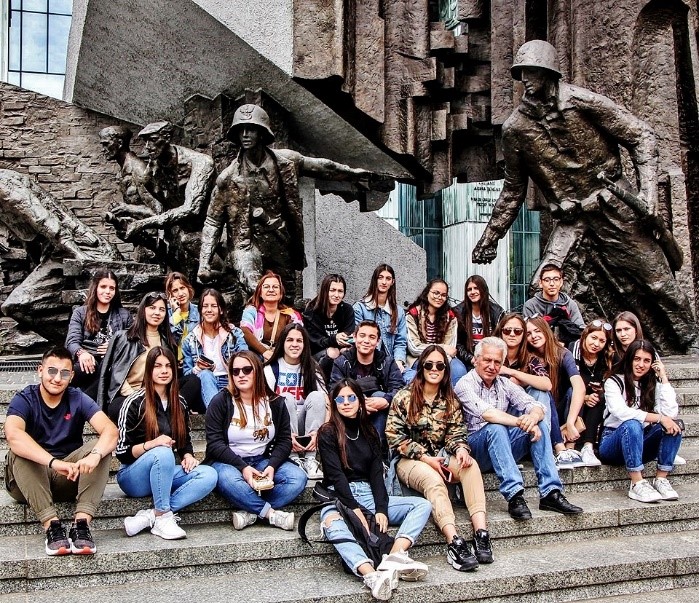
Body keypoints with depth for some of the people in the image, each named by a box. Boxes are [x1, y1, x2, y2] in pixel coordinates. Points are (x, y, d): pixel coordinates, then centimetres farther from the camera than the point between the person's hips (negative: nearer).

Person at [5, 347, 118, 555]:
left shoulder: (78, 399, -3)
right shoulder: (24, 400, -9)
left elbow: (110, 429, -18)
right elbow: (13, 435, -32)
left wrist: (95, 455, -41)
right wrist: (54, 462, -46)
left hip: (70, 479, 2)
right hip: (29, 482, -2)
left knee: (101, 447, -21)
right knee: (18, 453, -30)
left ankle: (81, 522, -34)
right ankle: (51, 525, -35)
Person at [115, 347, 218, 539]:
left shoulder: (179, 403, 10)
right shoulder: (135, 402, -7)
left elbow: (186, 441, 18)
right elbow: (122, 452, -9)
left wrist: (188, 456, -5)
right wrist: (151, 444, -26)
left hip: (166, 474, 5)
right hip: (134, 477, -5)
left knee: (209, 475, -24)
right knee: (163, 453, -38)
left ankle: (148, 517, -28)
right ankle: (163, 517, -26)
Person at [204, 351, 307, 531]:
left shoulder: (275, 402, 4)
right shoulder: (221, 401, -5)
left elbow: (284, 440, 3)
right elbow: (214, 443, -11)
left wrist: (272, 466, -17)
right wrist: (242, 467, -23)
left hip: (263, 461, 4)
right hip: (228, 461, -3)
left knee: (298, 477, -22)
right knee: (229, 479, -39)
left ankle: (250, 512, -25)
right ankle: (271, 514, -23)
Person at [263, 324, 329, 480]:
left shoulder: (311, 369, 3)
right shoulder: (271, 369, -4)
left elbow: (326, 404, -8)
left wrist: (320, 431, -27)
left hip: (305, 422, 2)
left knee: (316, 396, -24)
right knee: (287, 399, -29)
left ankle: (310, 459, -28)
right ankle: (294, 458, -30)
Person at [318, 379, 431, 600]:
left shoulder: (369, 431, 15)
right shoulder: (327, 433, 2)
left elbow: (377, 473, 4)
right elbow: (336, 475, -9)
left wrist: (381, 509, -11)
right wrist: (355, 509, -21)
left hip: (369, 495, 5)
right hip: (338, 498, -5)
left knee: (423, 505, -14)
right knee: (333, 526, -40)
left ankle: (395, 556, -38)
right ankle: (371, 575, -58)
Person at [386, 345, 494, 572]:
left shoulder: (451, 401, 11)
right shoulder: (404, 398, -3)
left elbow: (456, 433, 6)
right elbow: (394, 436, -8)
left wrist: (461, 448, -19)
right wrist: (425, 458, -14)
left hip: (441, 457, 4)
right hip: (410, 460, -4)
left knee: (470, 465, -28)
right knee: (434, 479, -36)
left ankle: (481, 533, -38)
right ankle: (454, 543, -45)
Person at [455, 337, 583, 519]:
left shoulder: (505, 384, 11)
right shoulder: (464, 385, -8)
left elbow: (537, 406, -3)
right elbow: (486, 413, -27)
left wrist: (533, 417, -27)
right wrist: (520, 422, -36)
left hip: (504, 447, 6)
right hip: (474, 448, -6)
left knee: (540, 425, -13)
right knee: (495, 428, -34)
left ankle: (551, 493, -20)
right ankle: (514, 496, -38)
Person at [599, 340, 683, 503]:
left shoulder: (653, 385, 9)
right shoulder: (614, 382, -4)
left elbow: (670, 414, -10)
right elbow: (621, 412, -25)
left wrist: (664, 378, -7)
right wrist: (659, 418, -29)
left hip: (640, 445, 4)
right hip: (613, 443, -4)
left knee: (674, 425, -20)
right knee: (632, 424, -36)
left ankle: (661, 479, -22)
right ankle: (637, 484, -36)